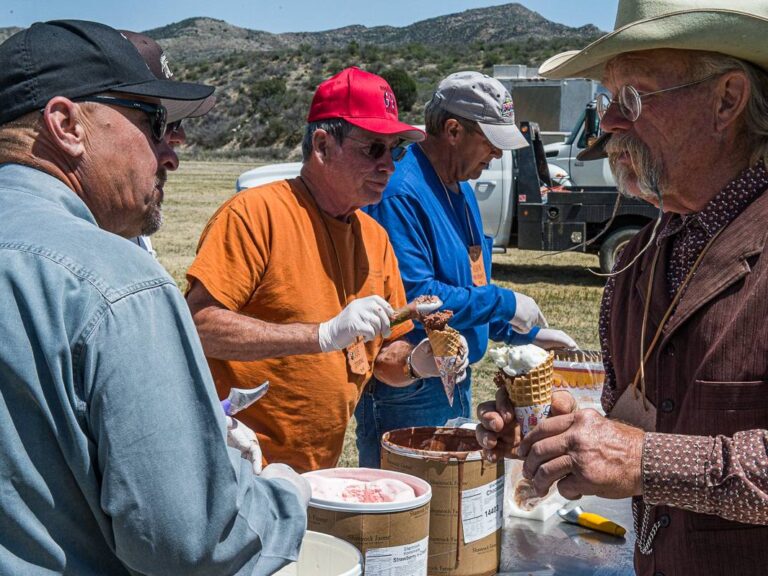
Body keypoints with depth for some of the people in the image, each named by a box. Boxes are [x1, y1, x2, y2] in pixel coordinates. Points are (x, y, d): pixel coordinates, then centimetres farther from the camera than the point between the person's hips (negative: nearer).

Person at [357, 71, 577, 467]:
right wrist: (504, 303, -19)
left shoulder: (461, 191, 13)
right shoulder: (401, 193, -20)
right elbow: (412, 296, -28)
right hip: (406, 396, -10)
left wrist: (528, 334, 17)